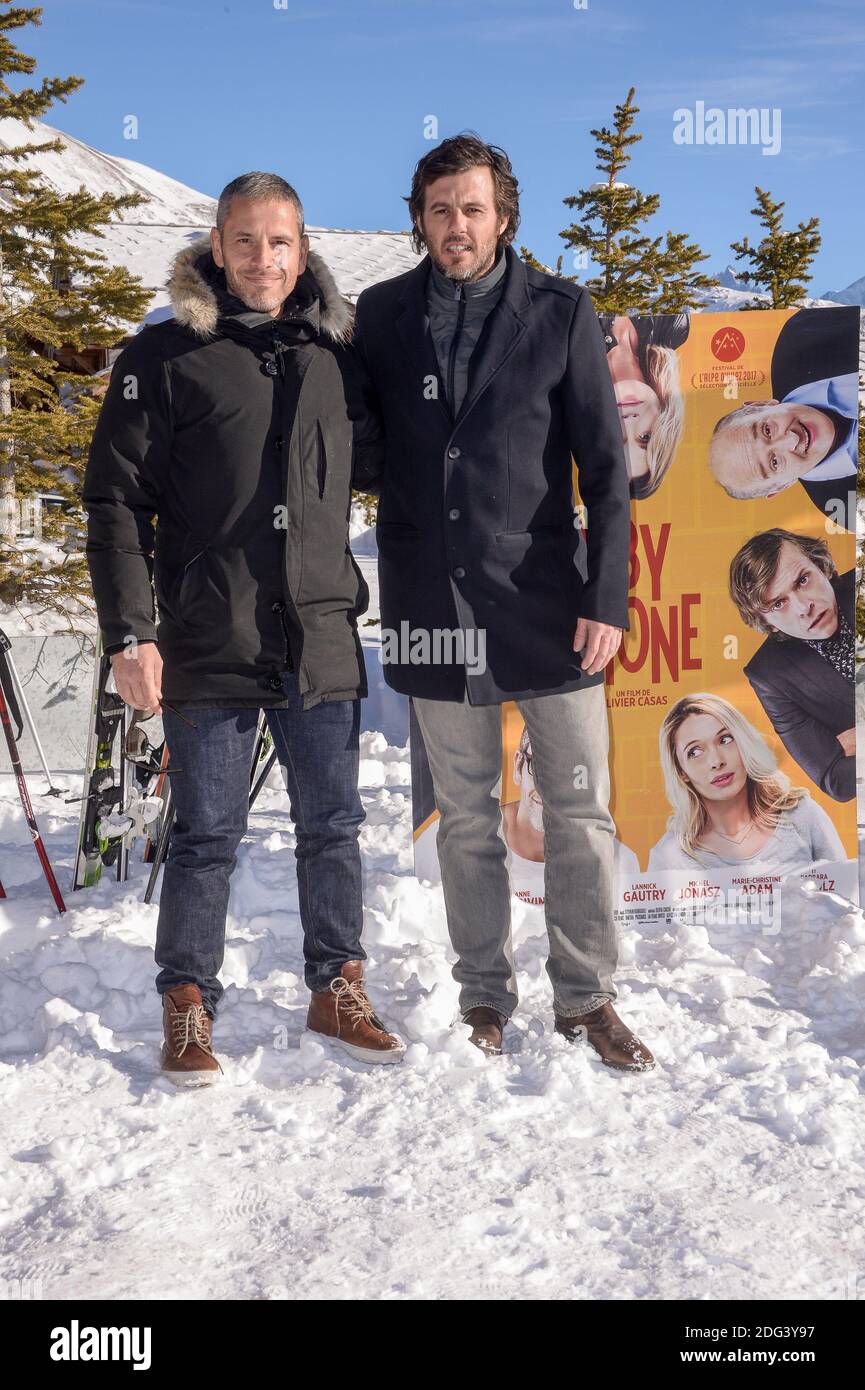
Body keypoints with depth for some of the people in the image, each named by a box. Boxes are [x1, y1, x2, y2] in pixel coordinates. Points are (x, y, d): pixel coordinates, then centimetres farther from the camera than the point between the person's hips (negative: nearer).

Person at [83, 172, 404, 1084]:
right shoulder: (165, 356, 0)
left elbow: (367, 470, 23)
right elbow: (116, 499, -3)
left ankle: (337, 991, 25)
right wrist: (129, 633, -10)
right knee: (206, 834, 4)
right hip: (209, 643, -3)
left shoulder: (333, 353, 11)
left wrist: (347, 594, 15)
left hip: (321, 640, 4)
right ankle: (187, 1007, 19)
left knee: (332, 825, 10)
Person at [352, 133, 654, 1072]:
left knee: (582, 814, 3)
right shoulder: (380, 316, 5)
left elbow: (604, 467, -2)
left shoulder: (560, 314, 0)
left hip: (546, 603, -1)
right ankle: (484, 993, 26)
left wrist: (608, 597, -7)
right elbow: (362, 456, 11)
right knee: (465, 818, 12)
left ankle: (585, 997, 20)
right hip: (432, 605, 2)